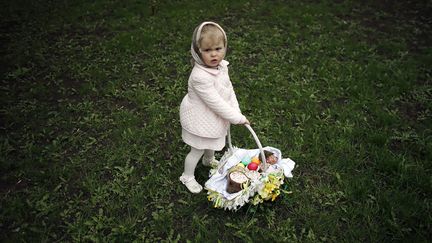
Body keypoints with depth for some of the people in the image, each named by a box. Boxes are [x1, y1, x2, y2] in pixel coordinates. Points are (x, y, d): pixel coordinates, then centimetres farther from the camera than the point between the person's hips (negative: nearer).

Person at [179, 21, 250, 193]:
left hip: (213, 116, 8)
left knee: (211, 142, 33)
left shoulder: (221, 66, -10)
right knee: (197, 151, 12)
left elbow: (229, 89, 1)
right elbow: (215, 102, -32)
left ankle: (209, 160, 63)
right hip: (200, 120, -8)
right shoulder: (200, 77, -37)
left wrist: (236, 111, -7)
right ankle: (187, 176, 38)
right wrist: (237, 118, -24)